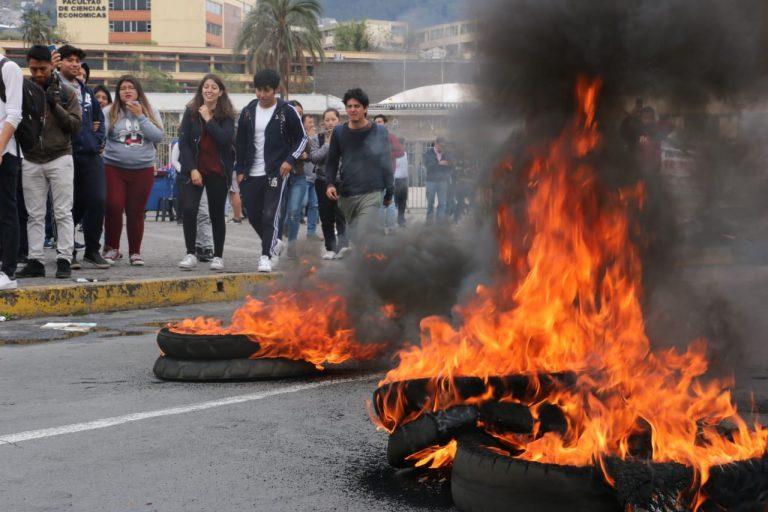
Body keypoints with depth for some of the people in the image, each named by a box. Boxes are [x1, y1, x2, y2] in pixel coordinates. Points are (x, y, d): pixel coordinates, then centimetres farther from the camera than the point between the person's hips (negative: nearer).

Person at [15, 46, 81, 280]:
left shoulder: (66, 92, 3)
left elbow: (76, 125, -3)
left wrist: (55, 107, -14)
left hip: (59, 159, -2)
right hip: (31, 161, 2)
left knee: (63, 213, -3)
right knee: (35, 215, 4)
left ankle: (64, 260, 0)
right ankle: (35, 262, 7)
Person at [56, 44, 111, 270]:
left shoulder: (85, 90, 19)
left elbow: (99, 117, 25)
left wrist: (99, 139, 11)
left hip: (91, 154, 5)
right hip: (67, 155, -5)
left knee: (97, 200, -2)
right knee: (70, 205, 1)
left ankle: (92, 250, 10)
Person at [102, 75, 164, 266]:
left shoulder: (151, 113, 7)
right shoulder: (110, 112, 1)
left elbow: (158, 137, -5)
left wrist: (140, 116, -9)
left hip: (143, 170, 1)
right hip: (114, 168, -1)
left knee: (136, 211, 5)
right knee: (114, 207, -12)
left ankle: (135, 253, 16)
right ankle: (111, 248, 6)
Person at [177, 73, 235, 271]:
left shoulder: (227, 115, 1)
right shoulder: (191, 112, 2)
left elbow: (226, 139, -16)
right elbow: (183, 142, -1)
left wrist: (208, 120, -14)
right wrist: (192, 169, -9)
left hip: (218, 172, 0)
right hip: (194, 170, 0)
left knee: (217, 214, 6)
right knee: (189, 209, -14)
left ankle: (218, 256, 19)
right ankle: (190, 254, -3)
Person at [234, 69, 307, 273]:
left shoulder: (287, 111, -4)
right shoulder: (248, 112, 7)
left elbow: (302, 138, 4)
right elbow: (240, 143, 14)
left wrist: (290, 160, -9)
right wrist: (240, 169, 8)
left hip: (276, 172, -4)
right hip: (252, 174, 5)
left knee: (271, 215, -10)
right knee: (253, 216, 9)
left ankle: (266, 256, -5)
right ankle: (273, 243, 32)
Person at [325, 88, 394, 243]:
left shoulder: (379, 132, 1)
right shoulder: (339, 132, 7)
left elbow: (386, 164, 6)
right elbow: (332, 161, 14)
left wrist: (389, 193, 9)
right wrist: (330, 183, -2)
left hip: (371, 195, -4)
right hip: (346, 196, 4)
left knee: (363, 240, -18)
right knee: (353, 237, 12)